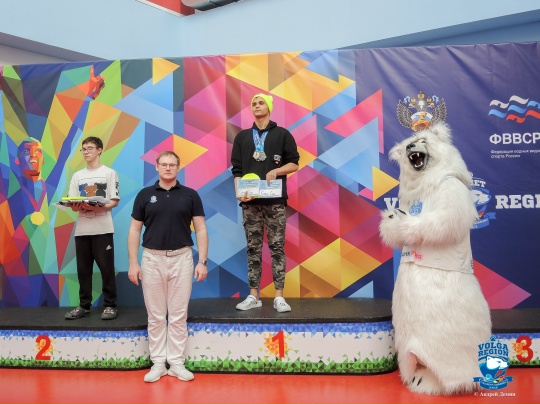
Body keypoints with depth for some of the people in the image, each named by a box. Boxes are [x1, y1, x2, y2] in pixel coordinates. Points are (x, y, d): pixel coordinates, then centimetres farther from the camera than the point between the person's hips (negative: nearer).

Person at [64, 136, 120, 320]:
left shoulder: (109, 173, 3)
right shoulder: (77, 176, 15)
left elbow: (115, 201, -2)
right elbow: (72, 204, 11)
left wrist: (99, 207, -19)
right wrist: (77, 206, -12)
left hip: (103, 228, -4)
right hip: (82, 229, 4)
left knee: (106, 268, -2)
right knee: (83, 269, 7)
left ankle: (110, 305, 6)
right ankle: (84, 305, 17)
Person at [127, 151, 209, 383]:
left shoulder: (190, 195, 2)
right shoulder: (144, 195, 4)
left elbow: (200, 229, 1)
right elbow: (134, 230, 4)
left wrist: (202, 261, -7)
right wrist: (133, 263, -3)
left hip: (181, 258, 0)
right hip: (152, 259, 1)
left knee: (178, 315, 5)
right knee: (155, 316, 7)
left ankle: (177, 363, 16)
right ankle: (158, 363, 18)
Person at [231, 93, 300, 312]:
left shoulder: (282, 134, 8)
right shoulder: (242, 137, 13)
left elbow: (294, 164, 6)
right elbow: (237, 170, 8)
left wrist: (276, 171, -12)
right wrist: (238, 192, -8)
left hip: (275, 201, -2)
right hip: (250, 202, 2)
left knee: (277, 247, -1)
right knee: (253, 248, 5)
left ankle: (279, 296, 3)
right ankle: (253, 295, 10)